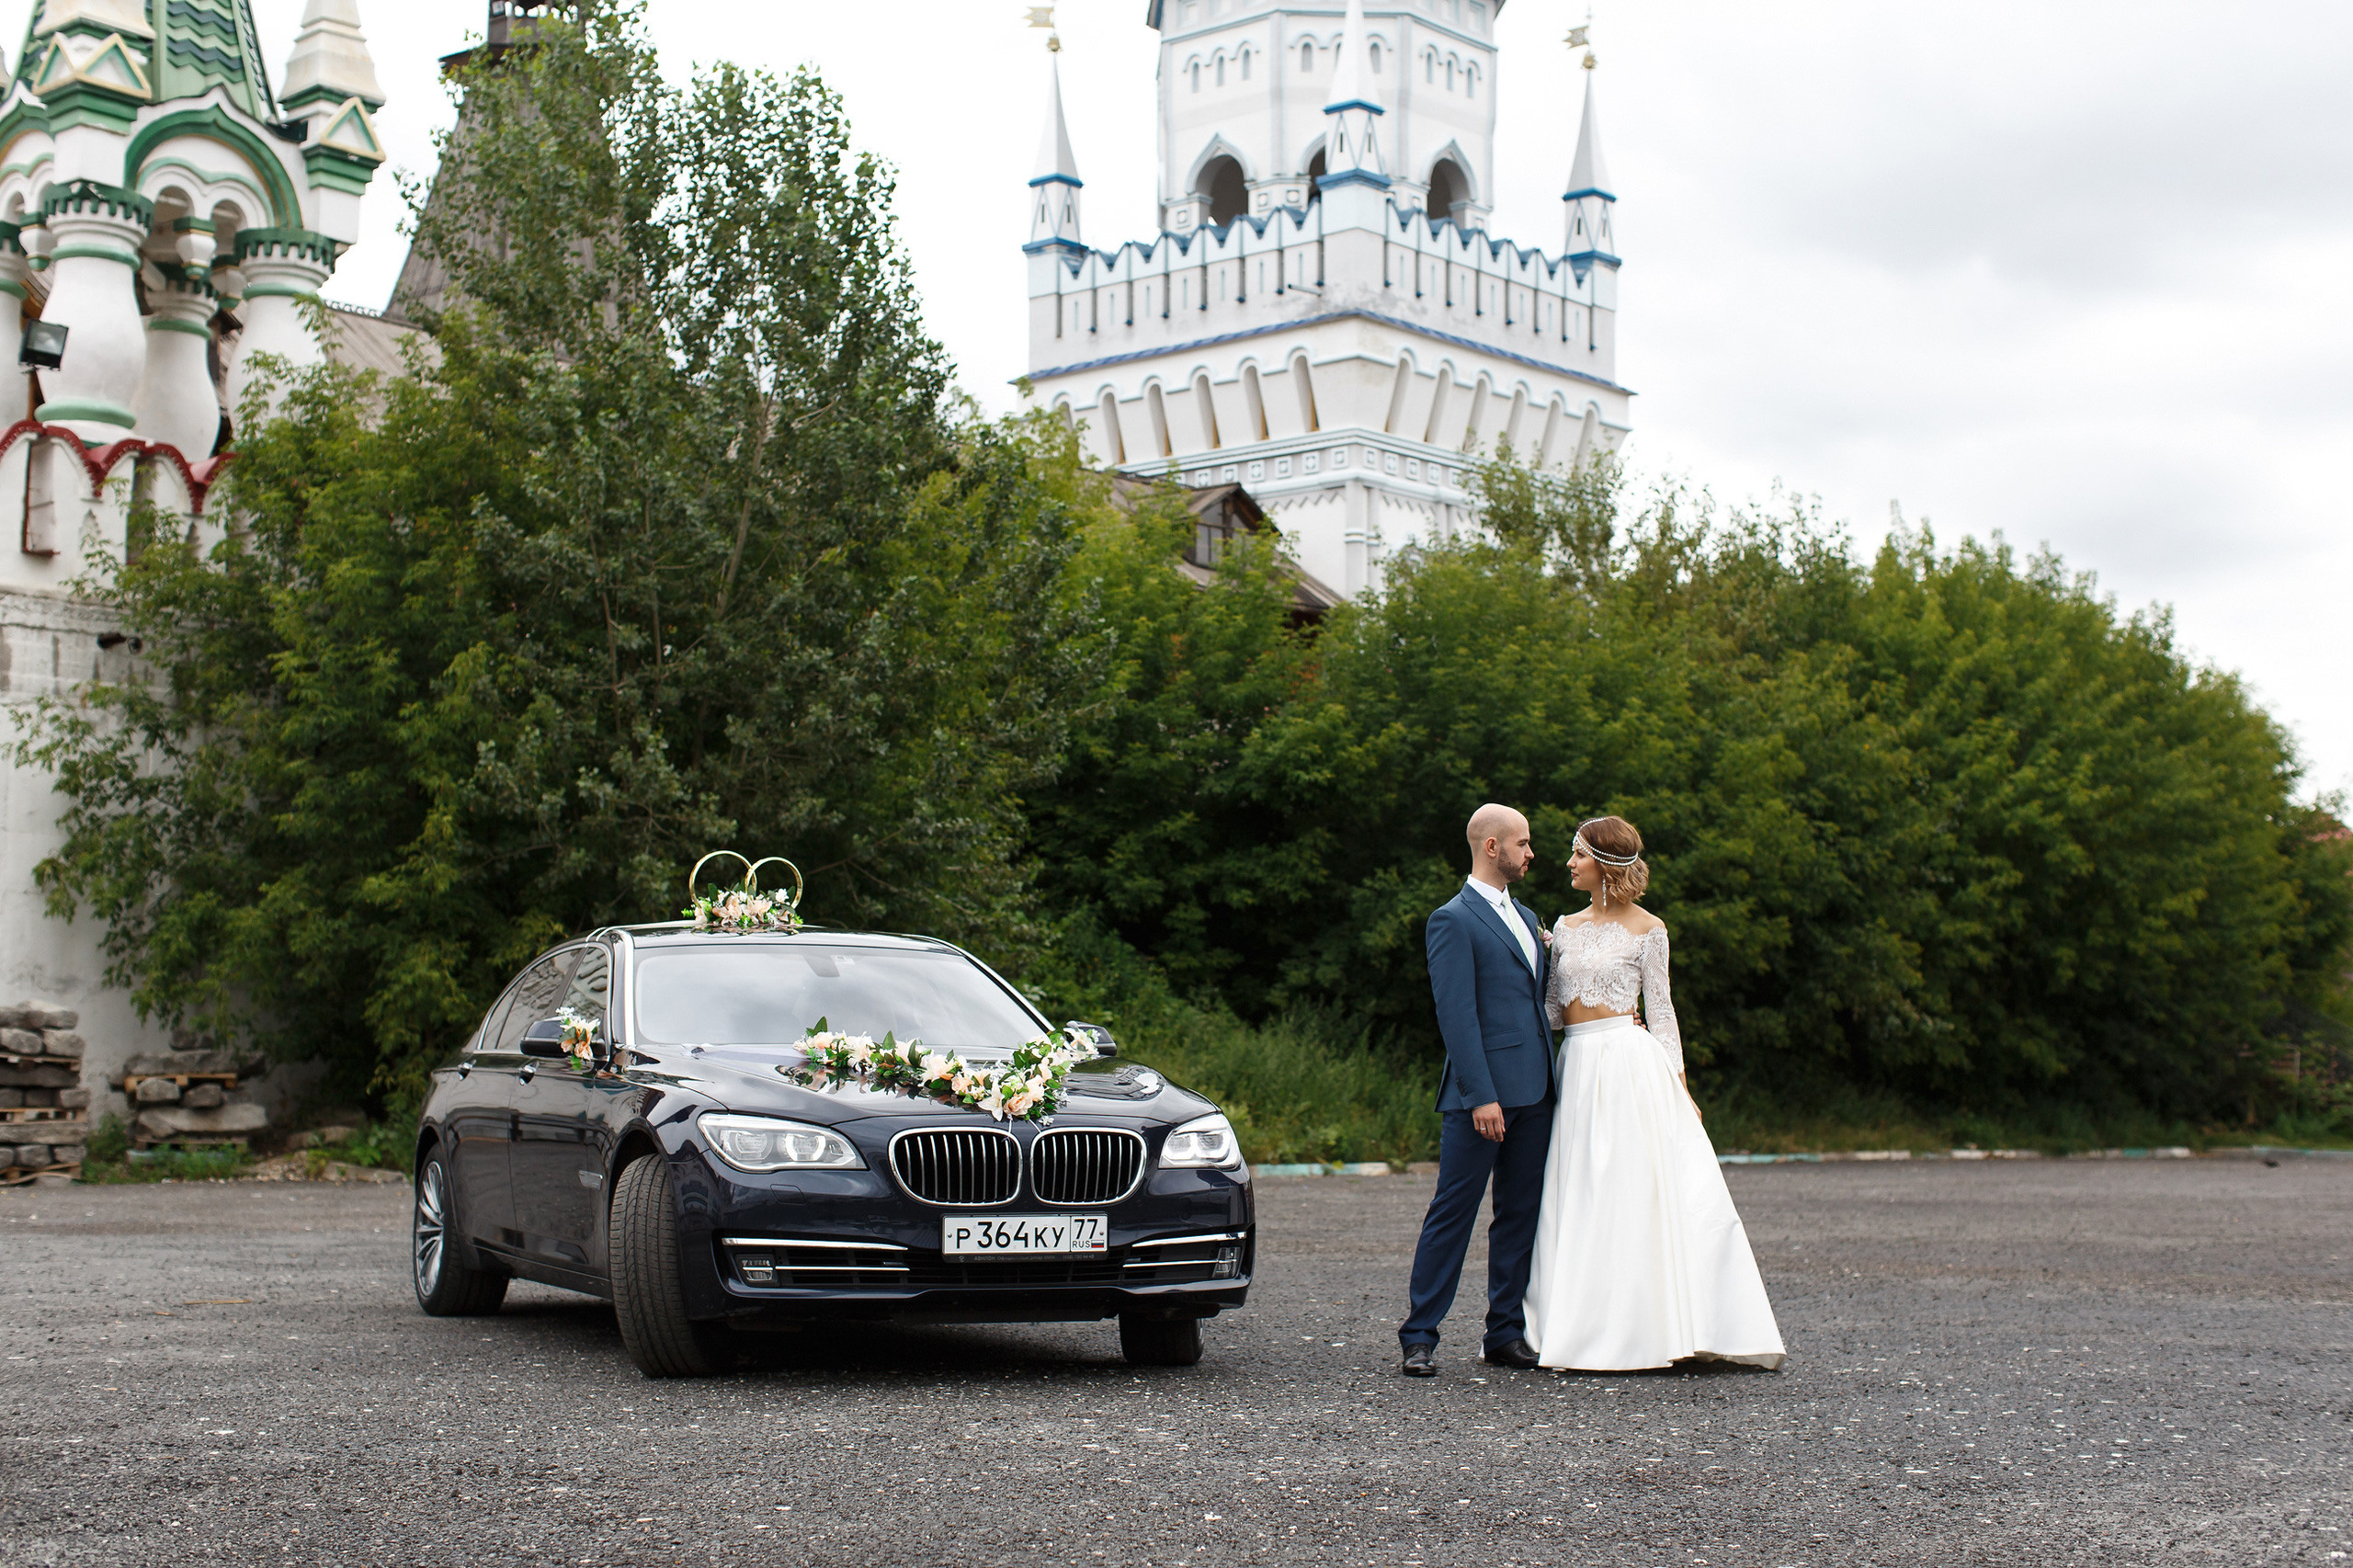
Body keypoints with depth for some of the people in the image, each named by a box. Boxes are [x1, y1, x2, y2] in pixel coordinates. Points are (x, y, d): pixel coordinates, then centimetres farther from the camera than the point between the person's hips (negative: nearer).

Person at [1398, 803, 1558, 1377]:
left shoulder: (1525, 917, 19)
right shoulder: (1454, 920, -7)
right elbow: (1457, 1014, -14)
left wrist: (1551, 1084, 15)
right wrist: (1481, 1095, -20)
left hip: (1533, 1094, 8)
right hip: (1482, 1094, -8)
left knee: (1520, 1215, 9)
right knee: (1452, 1215, -4)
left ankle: (1506, 1333, 16)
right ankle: (1419, 1336, 1)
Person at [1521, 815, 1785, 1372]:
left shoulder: (1647, 928, 0)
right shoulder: (1565, 927, 14)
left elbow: (1660, 1011, 1)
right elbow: (1553, 1006, 14)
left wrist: (1677, 1084, -3)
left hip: (1629, 1061, -5)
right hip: (1578, 1065, 5)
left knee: (1637, 1194, -7)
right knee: (1582, 1199, 4)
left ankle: (1642, 1329, -3)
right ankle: (1589, 1324, 8)